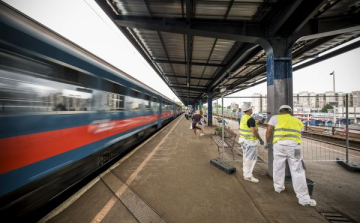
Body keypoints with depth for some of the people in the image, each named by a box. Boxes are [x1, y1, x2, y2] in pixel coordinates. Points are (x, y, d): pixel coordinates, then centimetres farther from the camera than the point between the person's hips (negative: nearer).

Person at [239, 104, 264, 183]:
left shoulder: (243, 117, 9)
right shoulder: (251, 119, -20)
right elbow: (254, 131, -21)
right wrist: (261, 140, -9)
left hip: (244, 140, 9)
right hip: (250, 141, -9)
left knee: (246, 157, 15)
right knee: (251, 158, 0)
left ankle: (246, 174, 25)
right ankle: (248, 176, 8)